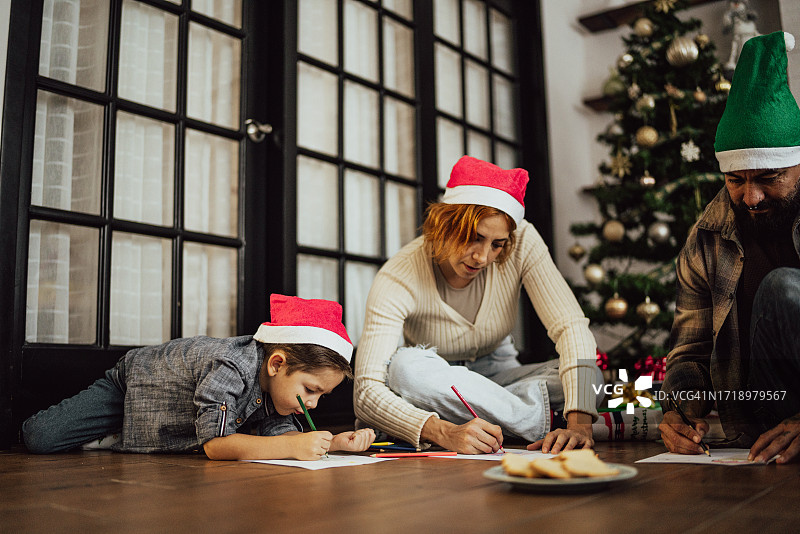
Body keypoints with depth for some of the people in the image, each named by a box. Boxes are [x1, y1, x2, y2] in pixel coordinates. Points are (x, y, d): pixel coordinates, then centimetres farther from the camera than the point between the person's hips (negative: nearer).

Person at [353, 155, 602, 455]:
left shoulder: (522, 243, -21)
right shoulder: (397, 280, -28)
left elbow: (571, 325, -26)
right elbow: (366, 392, -36)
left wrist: (580, 422, -41)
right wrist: (444, 433, -53)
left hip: (496, 375, 2)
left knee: (590, 378, -23)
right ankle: (546, 422, -28)